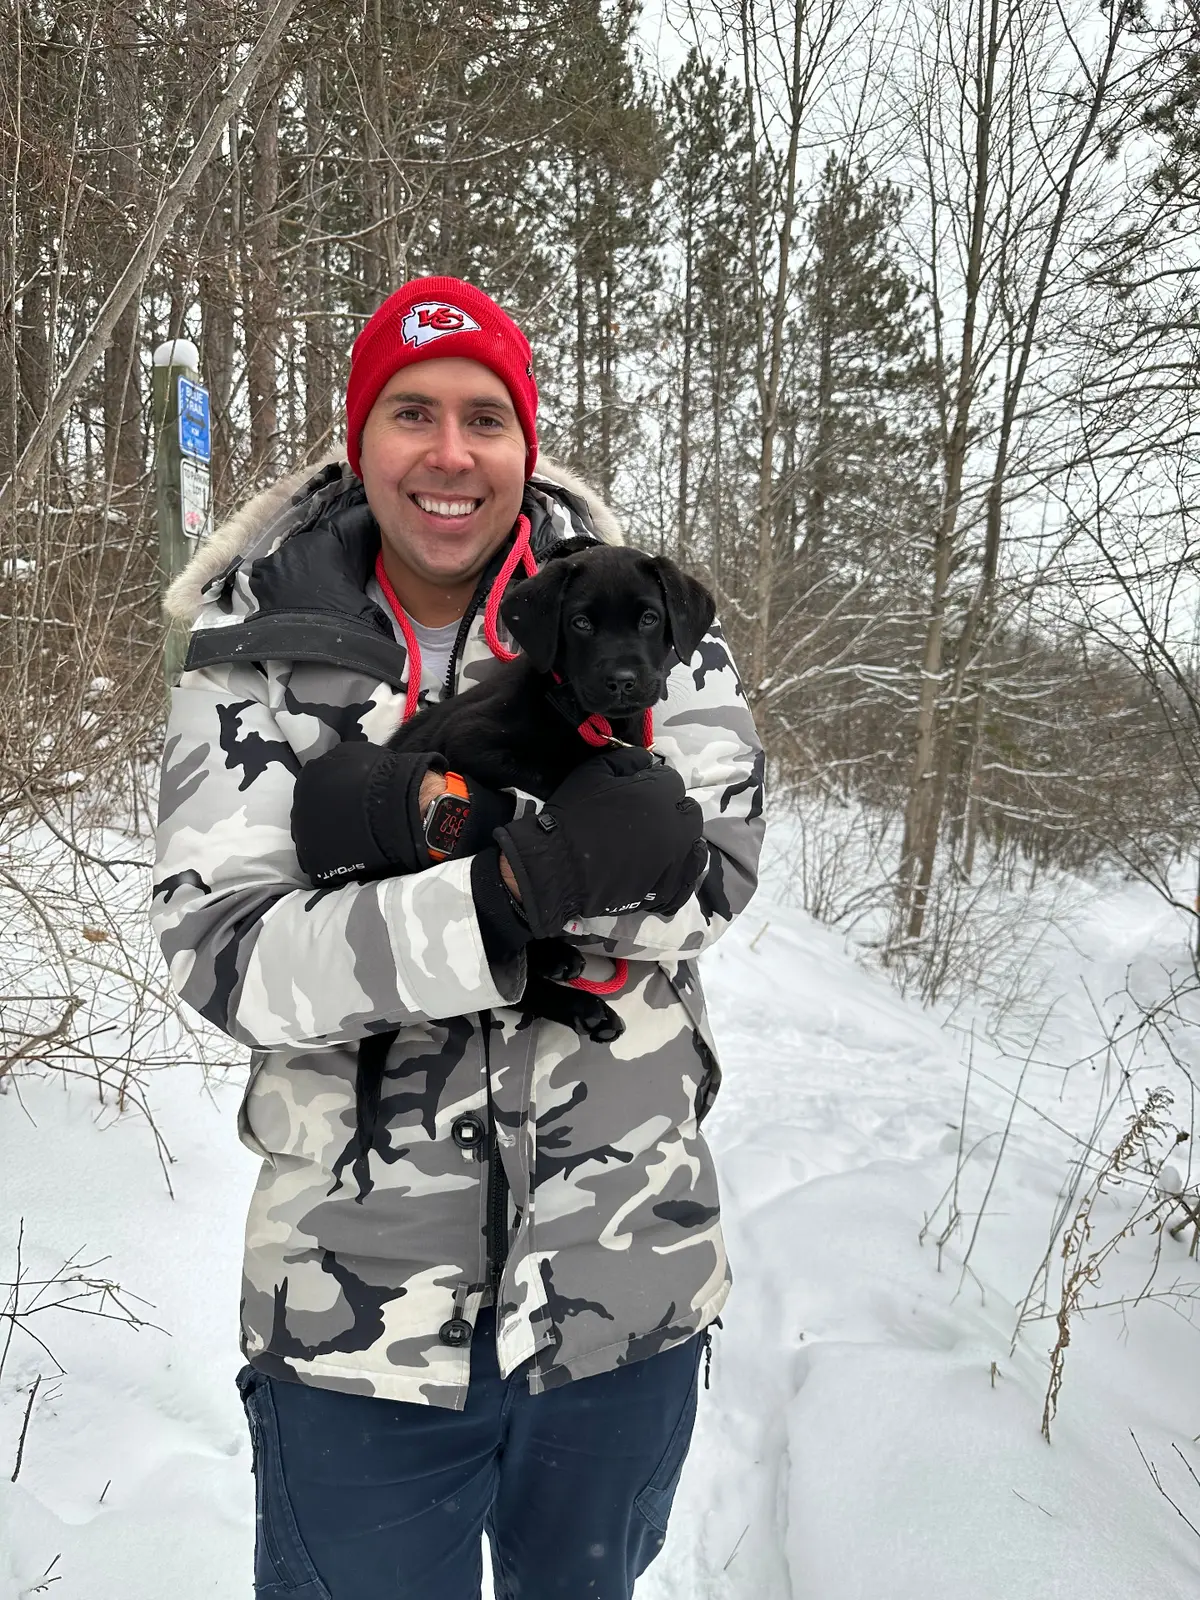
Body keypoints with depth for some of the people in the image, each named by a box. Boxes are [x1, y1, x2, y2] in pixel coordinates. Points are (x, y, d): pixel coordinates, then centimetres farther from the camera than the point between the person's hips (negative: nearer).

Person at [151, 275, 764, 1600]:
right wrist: (496, 904, -28)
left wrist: (423, 812, -26)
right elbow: (218, 950, -13)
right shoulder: (255, 653, -5)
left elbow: (712, 867, -16)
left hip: (625, 1283, 2)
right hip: (355, 1314, -1)